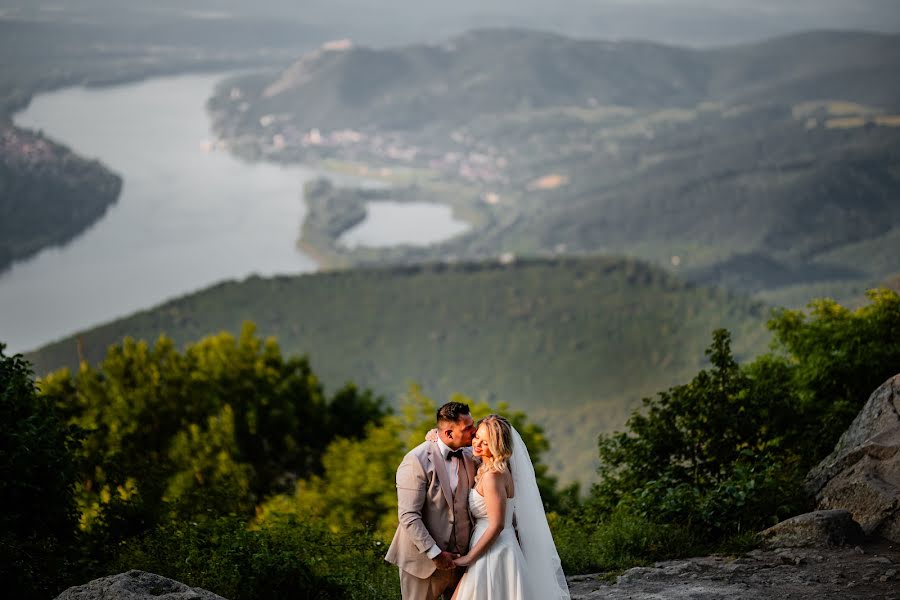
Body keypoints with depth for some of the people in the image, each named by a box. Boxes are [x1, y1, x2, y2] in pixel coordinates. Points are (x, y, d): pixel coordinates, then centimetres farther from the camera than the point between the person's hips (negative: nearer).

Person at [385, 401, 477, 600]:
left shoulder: (470, 457, 4)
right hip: (424, 560, -5)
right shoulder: (416, 461, -15)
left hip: (458, 557, 5)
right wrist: (435, 553, -20)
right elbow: (408, 516, -18)